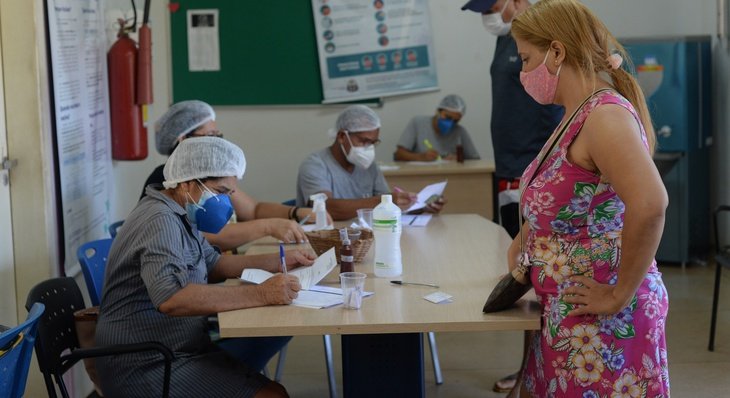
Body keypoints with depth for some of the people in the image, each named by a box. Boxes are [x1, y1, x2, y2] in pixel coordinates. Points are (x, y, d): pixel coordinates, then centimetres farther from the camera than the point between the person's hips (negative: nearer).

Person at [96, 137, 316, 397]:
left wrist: (278, 262, 13)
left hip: (179, 351, 10)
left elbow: (213, 264, 25)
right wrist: (260, 294, -33)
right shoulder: (161, 220, -19)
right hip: (148, 367, -10)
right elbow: (171, 298, -34)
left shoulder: (179, 214, 11)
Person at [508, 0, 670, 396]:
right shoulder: (578, 116, 10)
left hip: (602, 320, -9)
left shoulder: (605, 114, -19)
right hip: (567, 317, 9)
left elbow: (649, 204, -35)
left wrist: (620, 293, -26)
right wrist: (522, 241, 15)